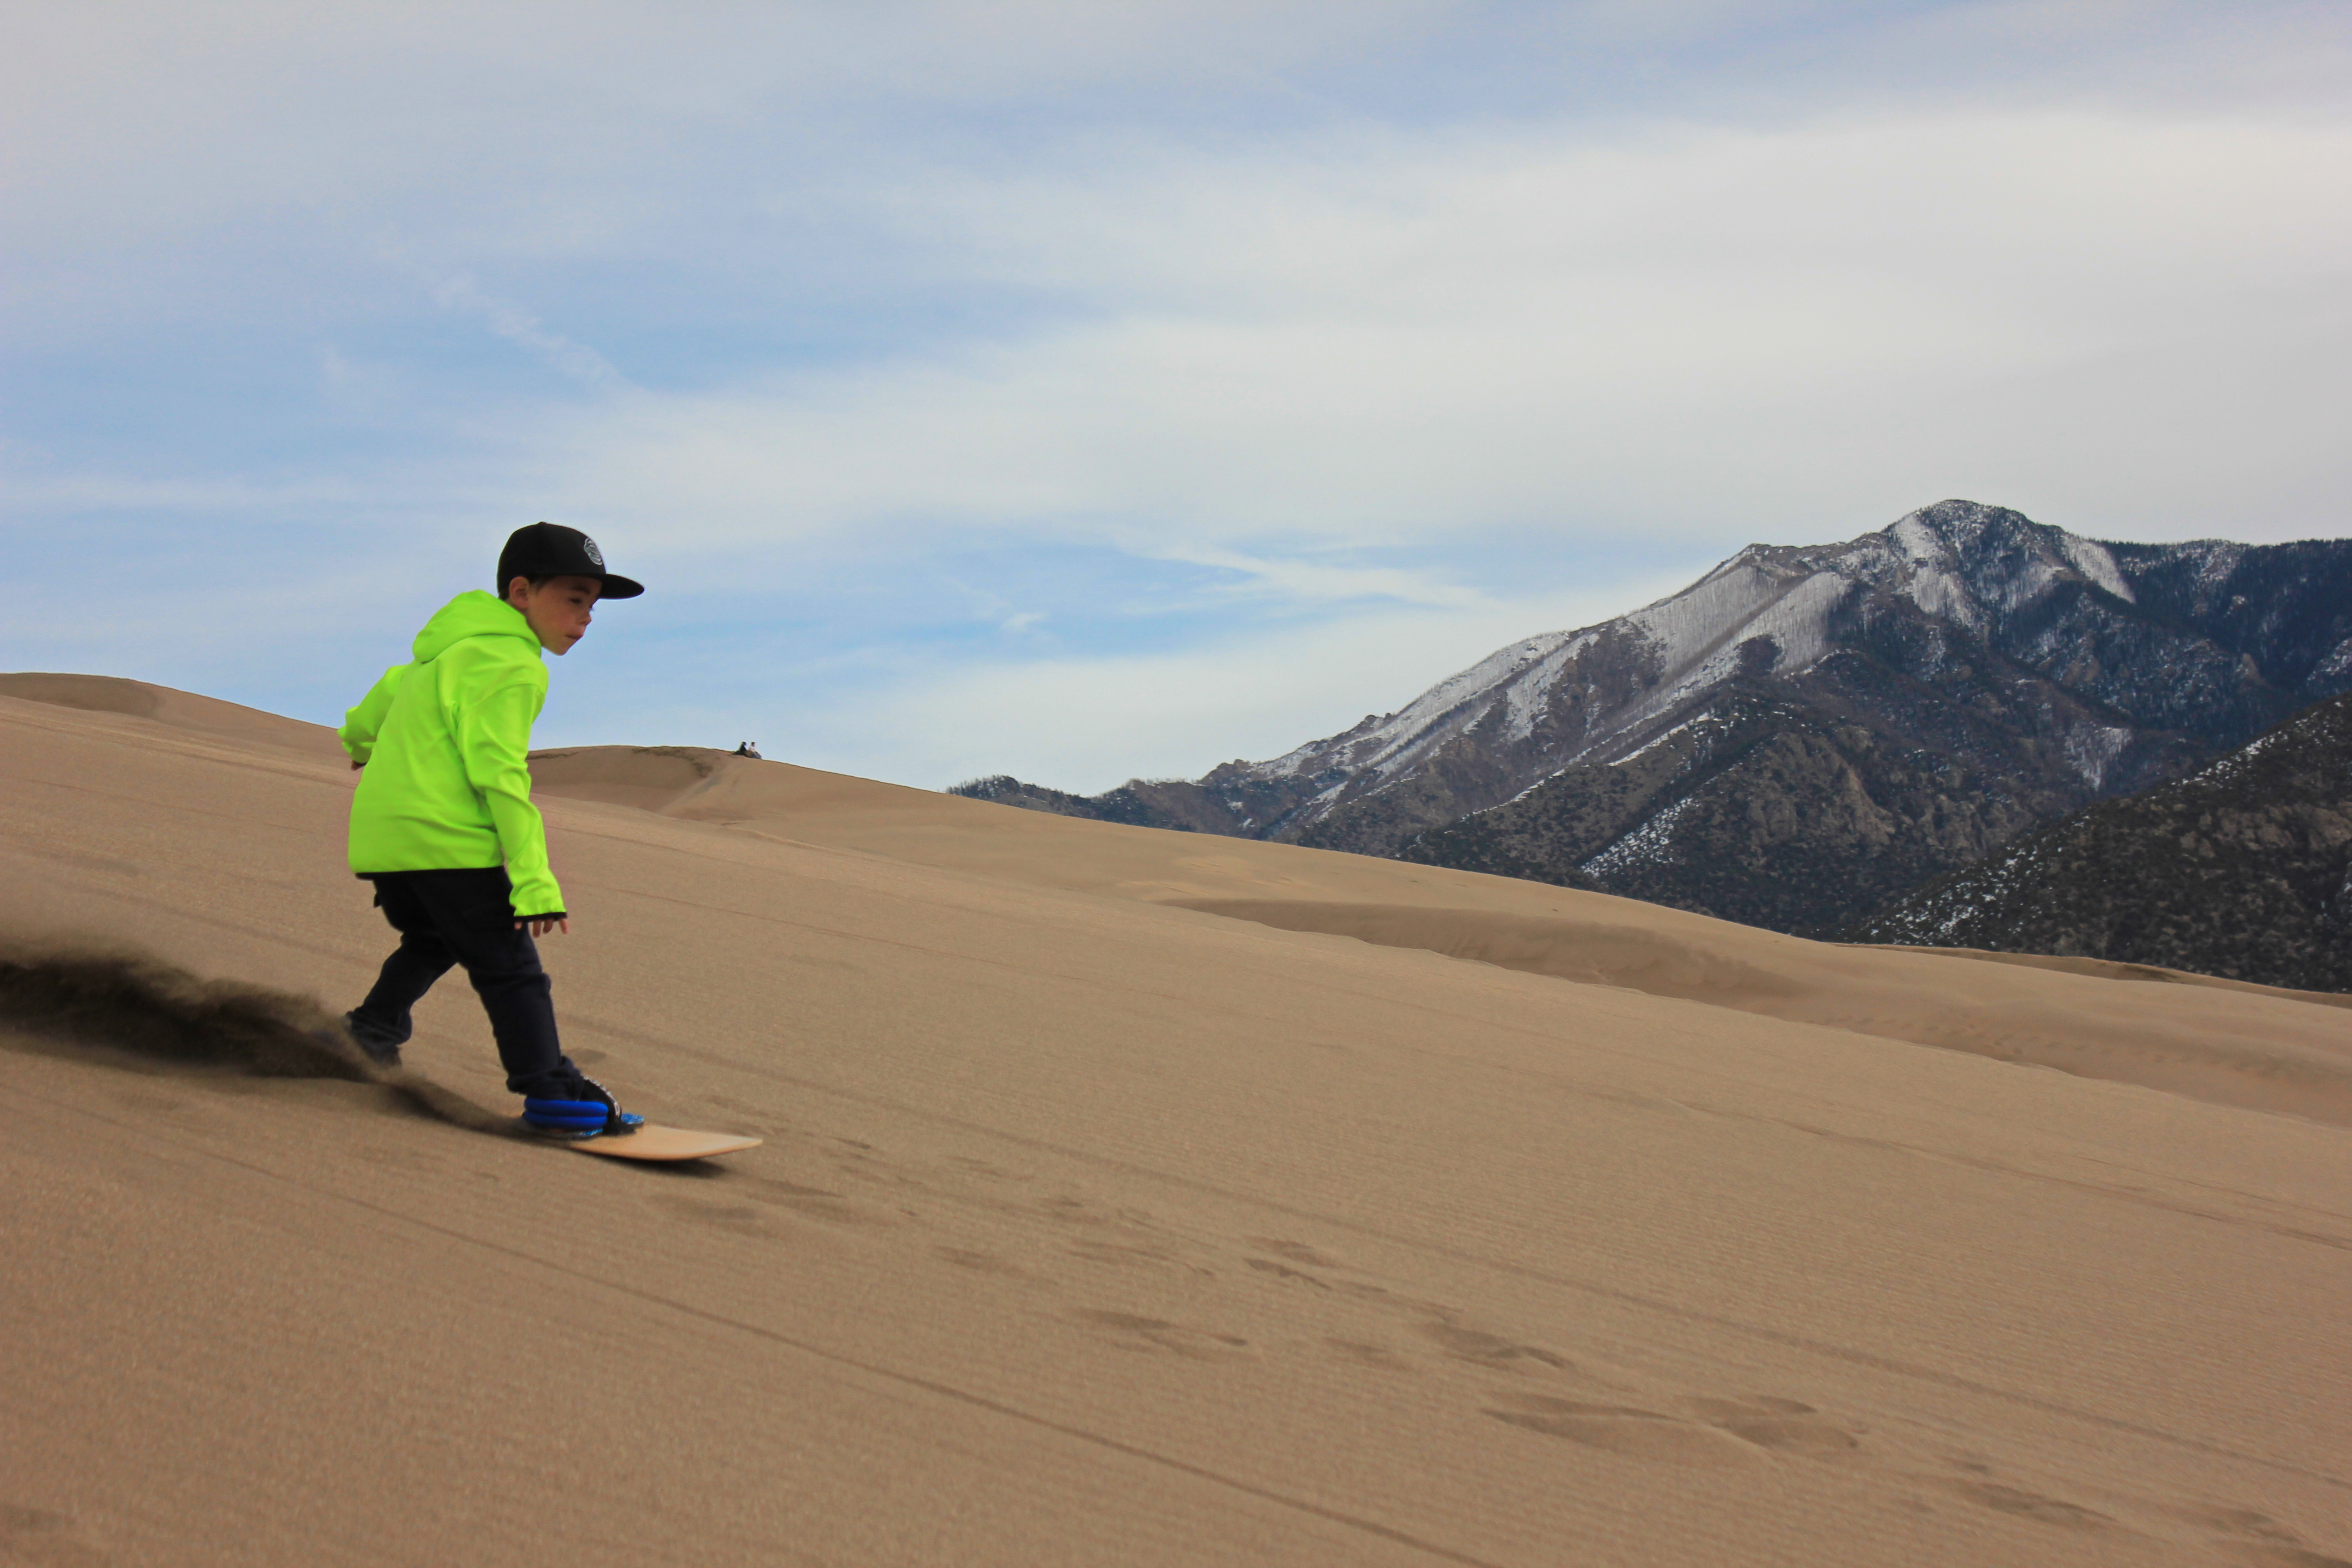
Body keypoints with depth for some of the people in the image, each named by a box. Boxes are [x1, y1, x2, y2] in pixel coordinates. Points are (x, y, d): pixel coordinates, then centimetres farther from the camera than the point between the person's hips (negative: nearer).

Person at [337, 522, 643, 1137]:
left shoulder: (458, 643, 21)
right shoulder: (514, 664, -9)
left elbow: (393, 687, 40)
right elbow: (499, 776, -17)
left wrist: (360, 737, 62)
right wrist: (534, 880, -20)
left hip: (378, 832, 9)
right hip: (446, 838, -9)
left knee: (434, 939, 31)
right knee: (509, 967, -8)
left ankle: (377, 1021, 21)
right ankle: (549, 1088, -12)